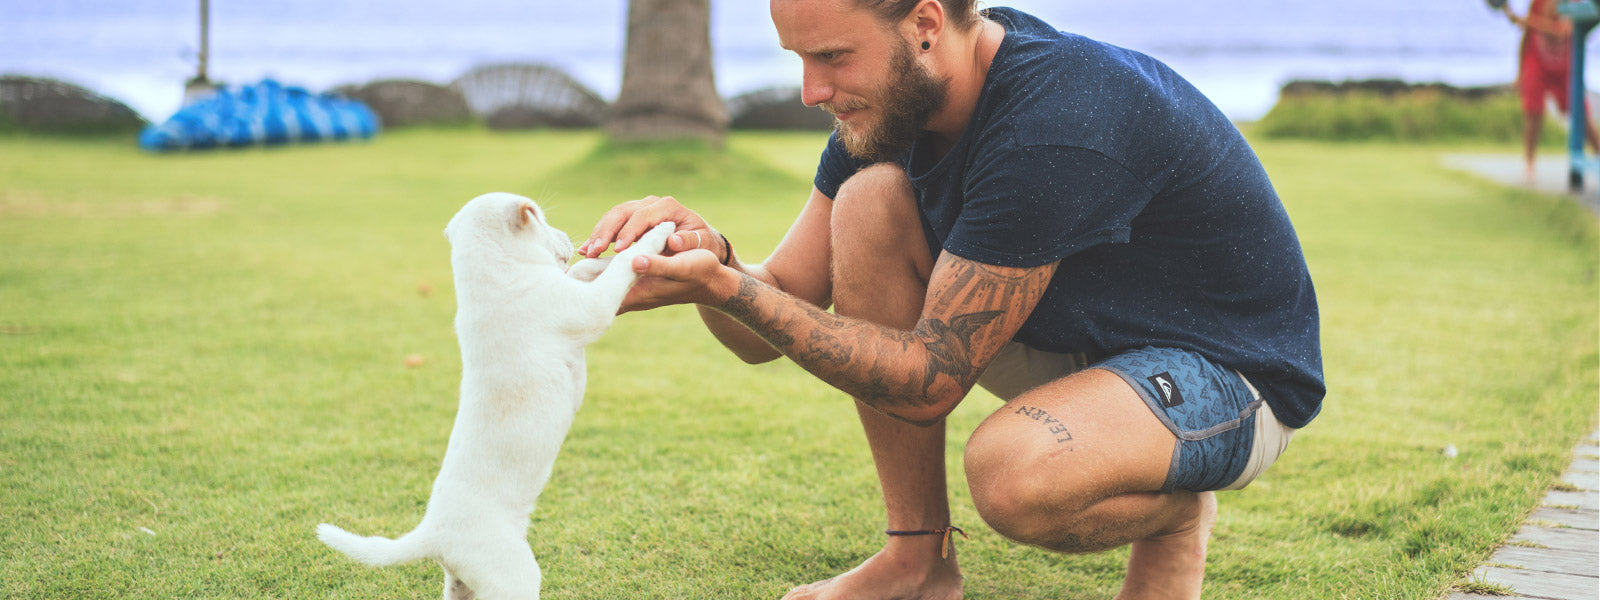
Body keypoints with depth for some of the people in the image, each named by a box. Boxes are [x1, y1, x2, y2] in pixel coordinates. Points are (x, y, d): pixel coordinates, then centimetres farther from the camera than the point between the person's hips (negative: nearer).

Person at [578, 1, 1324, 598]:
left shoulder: (1057, 128, -33)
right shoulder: (890, 98, -7)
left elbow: (929, 381, -29)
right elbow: (767, 332, -6)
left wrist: (725, 286, -35)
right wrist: (709, 253, -29)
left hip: (1231, 375, -8)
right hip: (1078, 339, 8)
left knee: (1013, 472, -38)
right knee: (870, 201, -14)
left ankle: (1174, 512, 0)